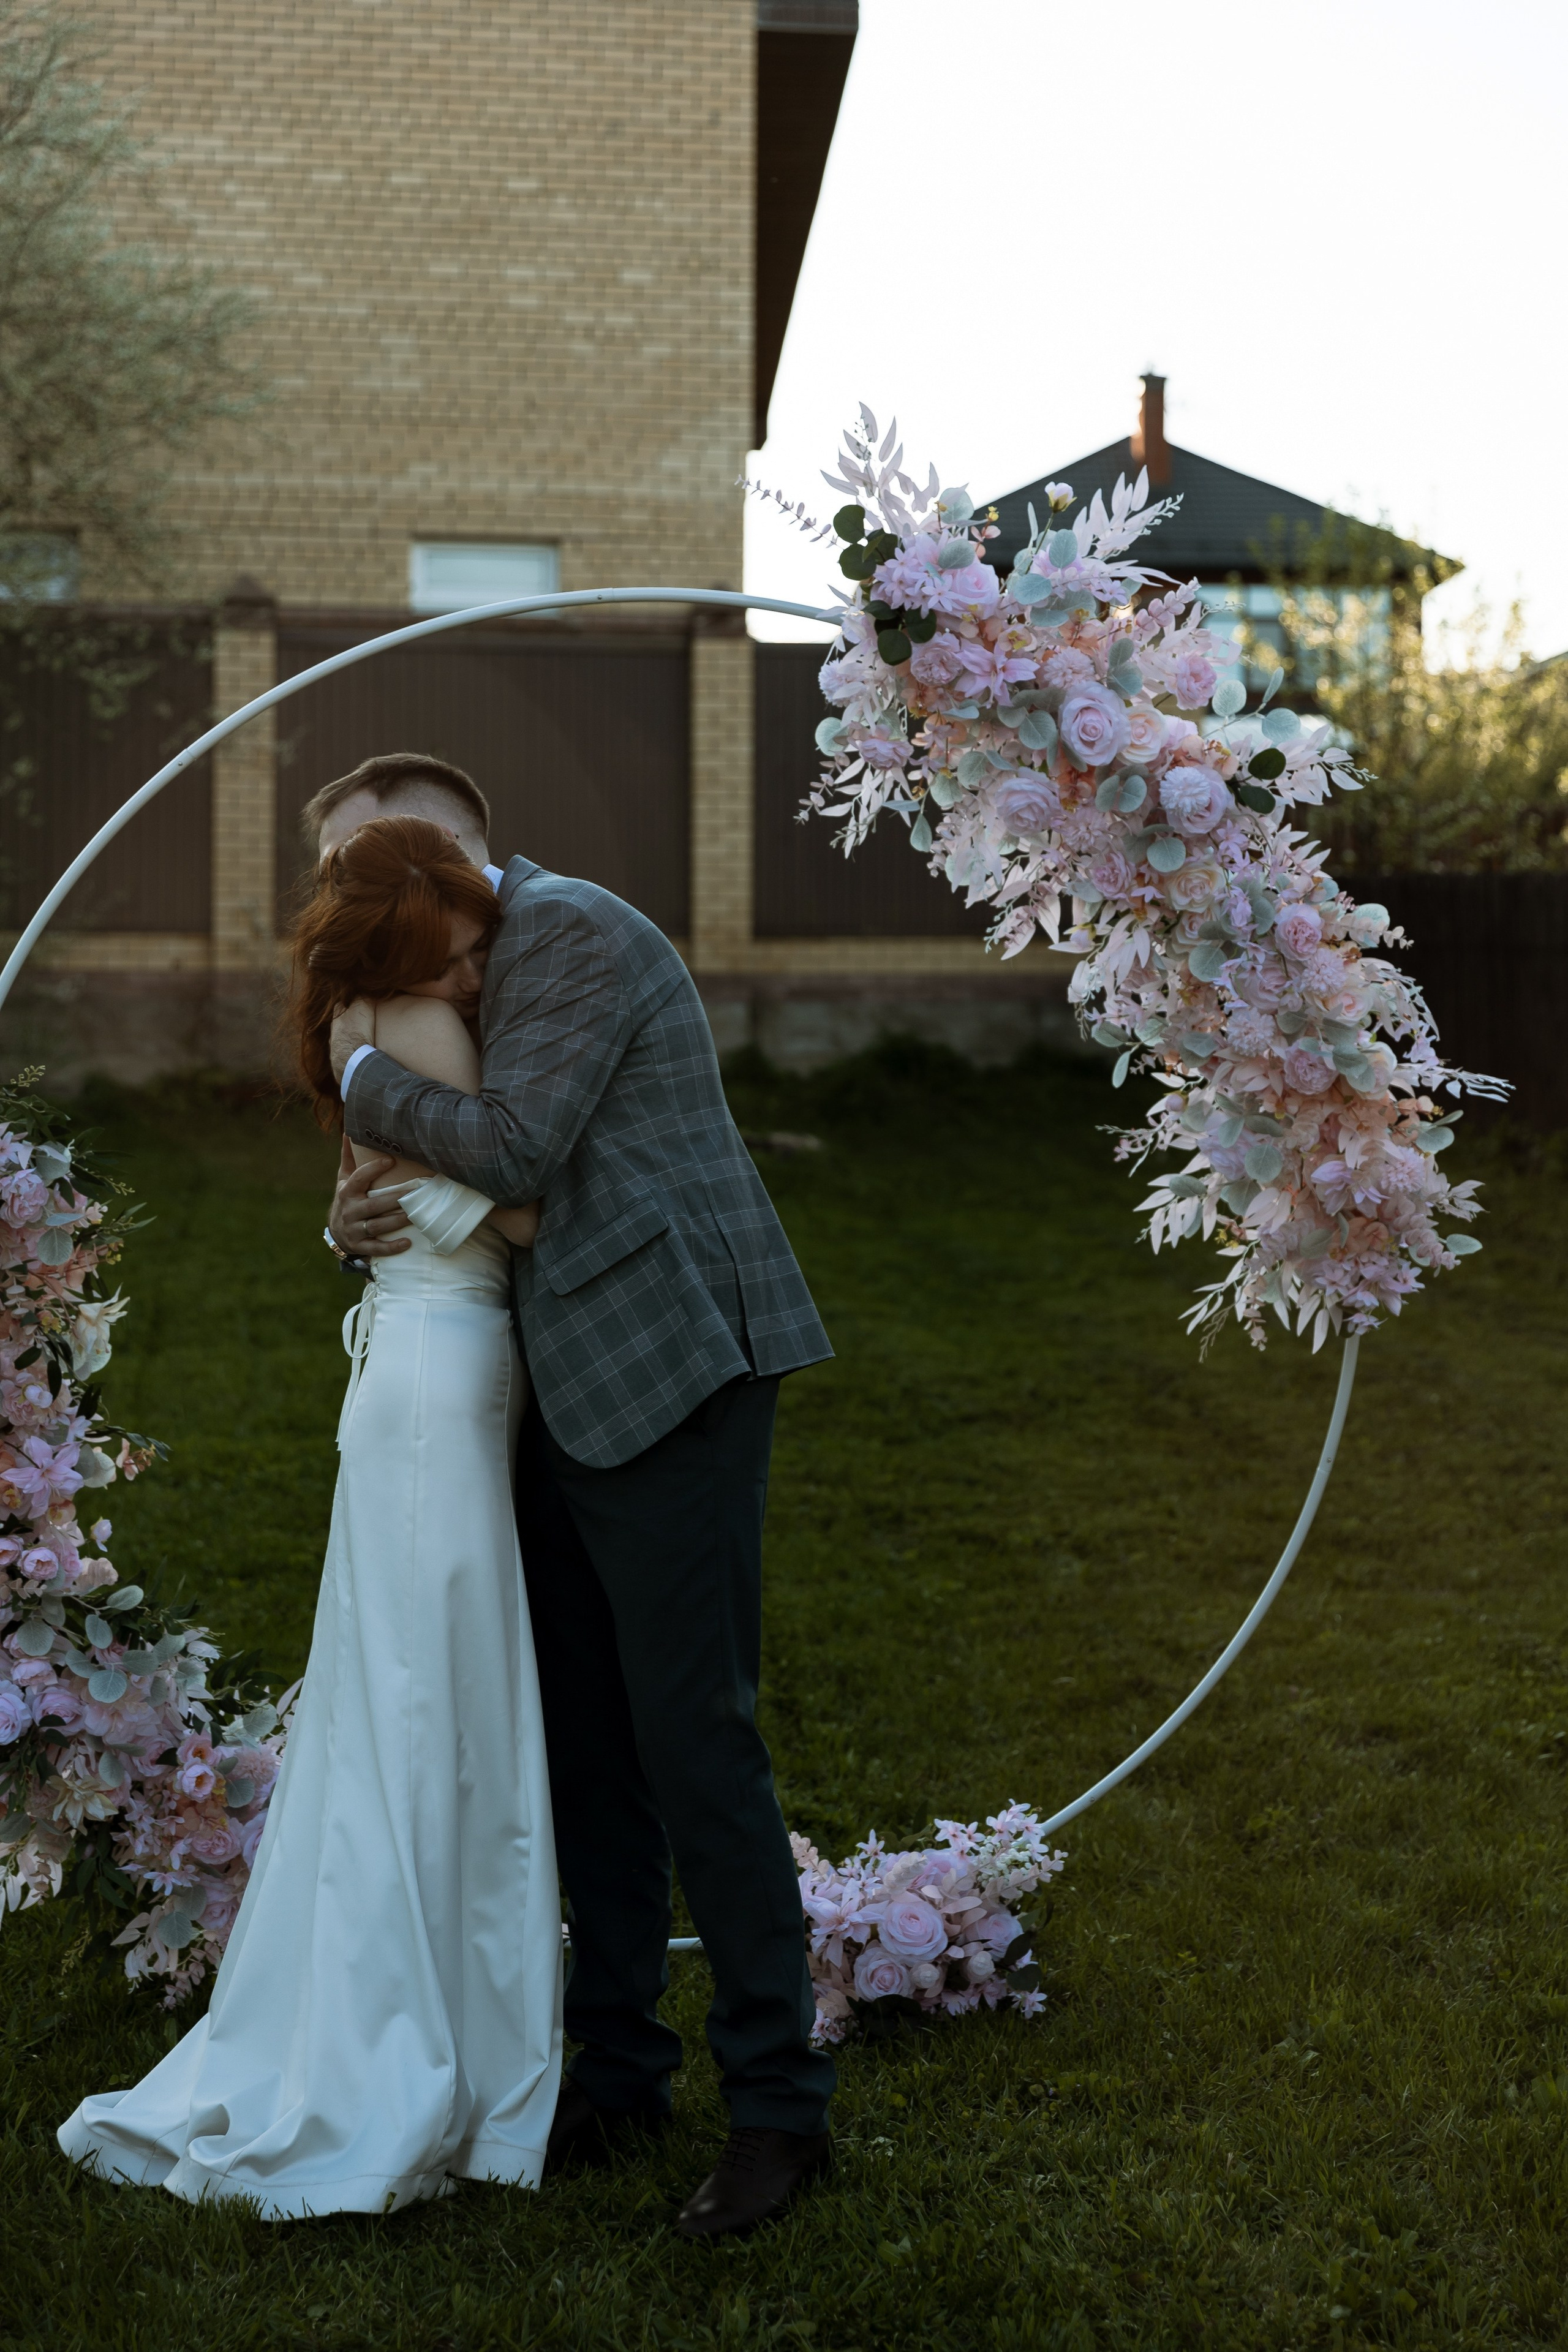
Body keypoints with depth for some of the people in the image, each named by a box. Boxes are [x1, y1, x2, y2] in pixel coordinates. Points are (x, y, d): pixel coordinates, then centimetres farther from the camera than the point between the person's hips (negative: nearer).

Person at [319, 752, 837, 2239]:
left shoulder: (565, 928, -8)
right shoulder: (486, 966, 22)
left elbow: (515, 1153, -18)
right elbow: (475, 1200, 22)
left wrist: (366, 1073, -3)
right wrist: (360, 1220, 0)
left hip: (669, 1375, -10)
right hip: (571, 1392, 10)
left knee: (693, 1733, -7)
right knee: (583, 1738, 12)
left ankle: (778, 2102, 4)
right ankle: (617, 2067, 24)